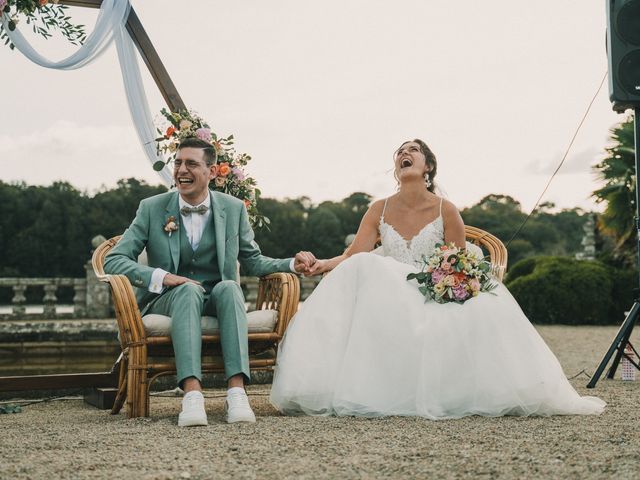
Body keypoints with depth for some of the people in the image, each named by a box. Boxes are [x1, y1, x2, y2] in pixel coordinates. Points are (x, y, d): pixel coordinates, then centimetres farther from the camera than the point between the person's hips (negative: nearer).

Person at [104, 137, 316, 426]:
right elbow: (113, 260, -3)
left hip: (219, 297, 1)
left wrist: (293, 264, -4)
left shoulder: (233, 209, 6)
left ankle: (237, 391, -46)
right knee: (188, 290, -36)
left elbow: (252, 262, 15)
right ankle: (192, 394, -51)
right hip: (169, 300, -1)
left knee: (228, 287, -34)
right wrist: (161, 277, -19)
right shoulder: (152, 208, 1)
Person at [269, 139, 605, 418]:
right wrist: (324, 264, -27)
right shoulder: (379, 211, 5)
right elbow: (352, 256, -5)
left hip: (437, 301, -2)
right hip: (387, 299, 2)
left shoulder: (445, 210, 0)